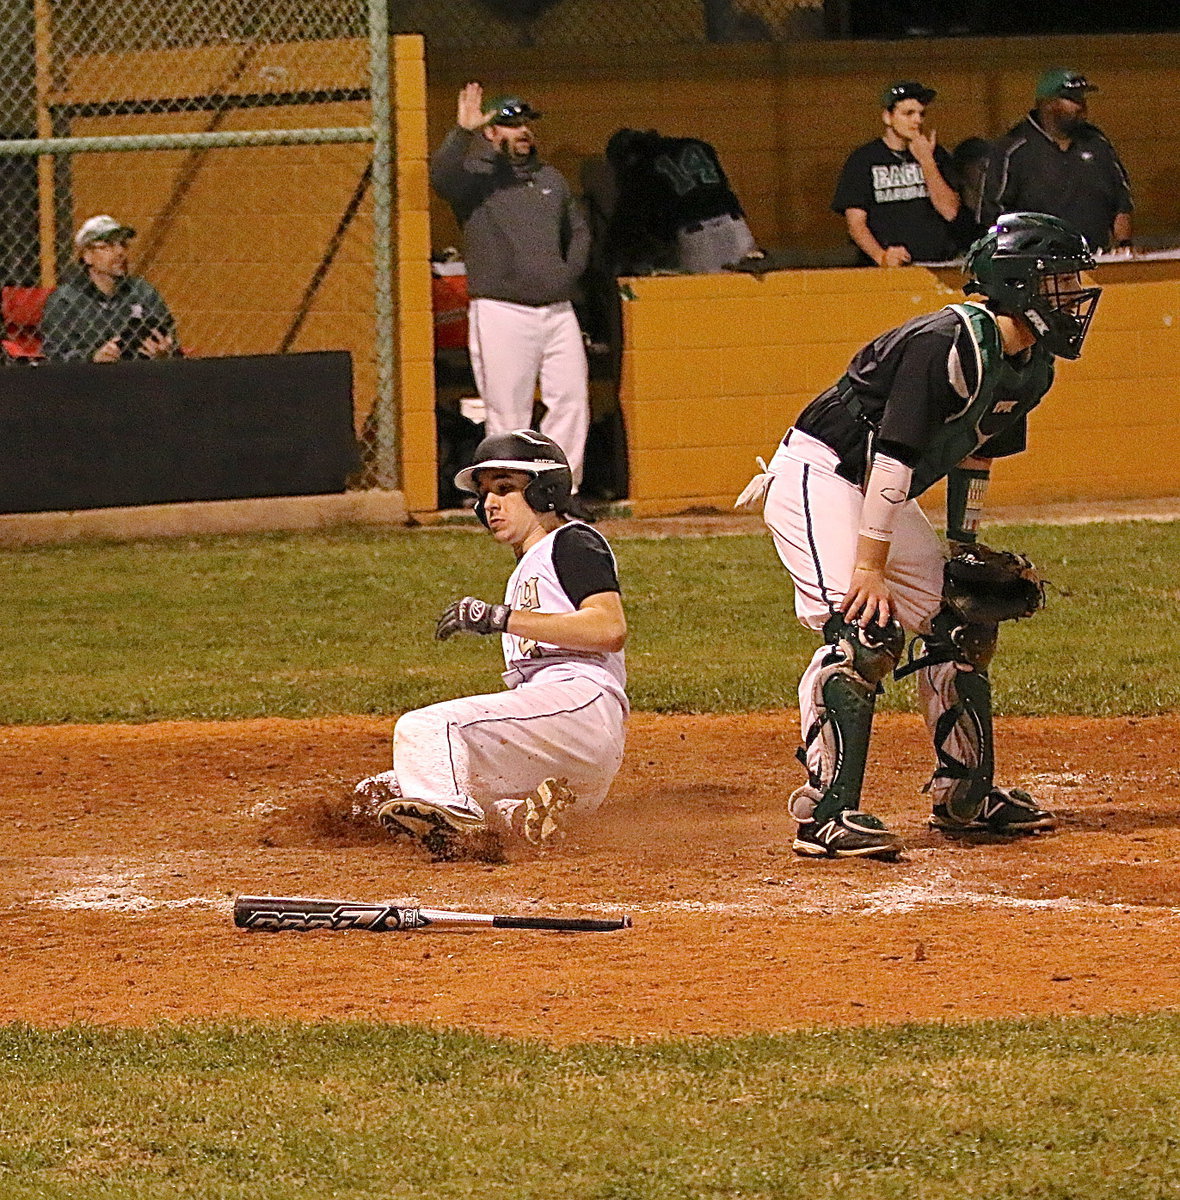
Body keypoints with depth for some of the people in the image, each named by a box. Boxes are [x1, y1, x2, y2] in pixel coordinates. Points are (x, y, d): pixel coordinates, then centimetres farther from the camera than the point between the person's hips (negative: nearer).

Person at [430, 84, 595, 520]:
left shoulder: (551, 179, 17)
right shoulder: (475, 177, -2)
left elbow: (579, 232, 26)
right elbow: (440, 176, -24)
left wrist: (568, 275, 10)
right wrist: (462, 134, -37)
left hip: (557, 310, 5)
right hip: (501, 314, -5)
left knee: (572, 399, 3)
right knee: (507, 411, -4)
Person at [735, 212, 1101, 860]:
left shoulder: (1030, 367, 2)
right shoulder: (946, 344, -27)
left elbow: (973, 455, 16)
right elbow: (894, 455, -29)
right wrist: (870, 566, -29)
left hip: (883, 495, 10)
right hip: (819, 476, -10)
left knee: (961, 625, 11)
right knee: (865, 632, -23)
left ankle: (966, 796, 23)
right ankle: (826, 812, -25)